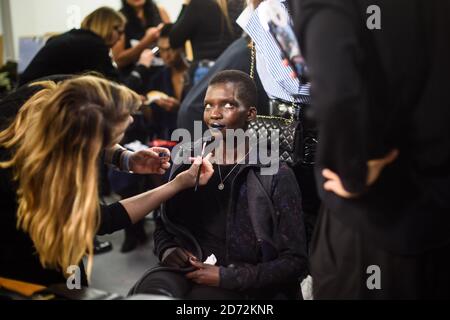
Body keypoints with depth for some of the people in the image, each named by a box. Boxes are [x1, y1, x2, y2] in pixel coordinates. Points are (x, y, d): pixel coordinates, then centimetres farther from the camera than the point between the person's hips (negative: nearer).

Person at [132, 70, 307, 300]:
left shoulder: (275, 175, -5)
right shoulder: (188, 158, 8)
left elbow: (294, 260, -5)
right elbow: (163, 223, 20)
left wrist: (227, 276, -12)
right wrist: (166, 250, -2)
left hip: (240, 285, -2)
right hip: (184, 270, 3)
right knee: (149, 289, -30)